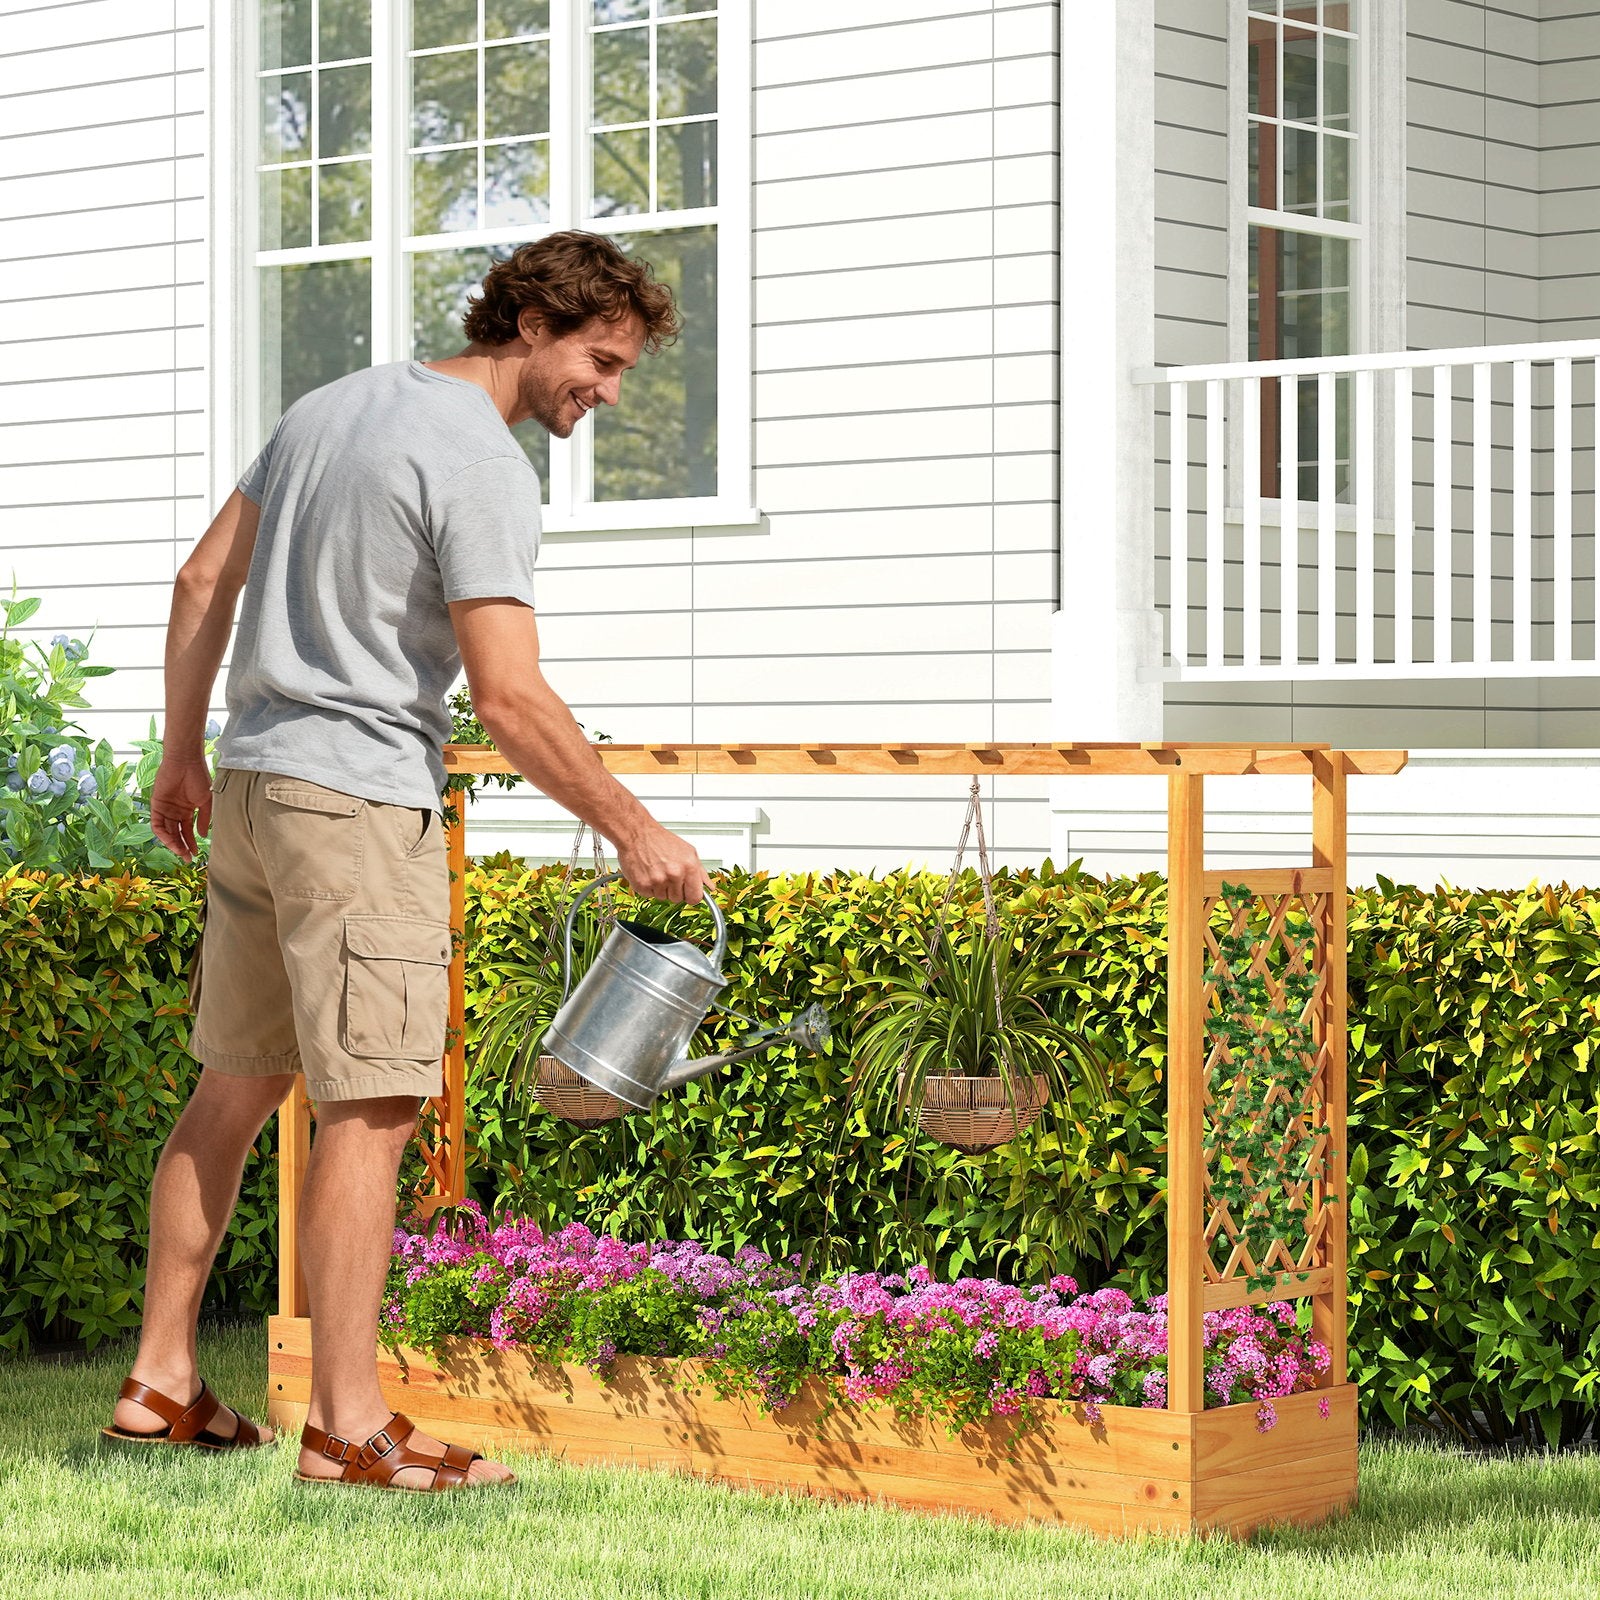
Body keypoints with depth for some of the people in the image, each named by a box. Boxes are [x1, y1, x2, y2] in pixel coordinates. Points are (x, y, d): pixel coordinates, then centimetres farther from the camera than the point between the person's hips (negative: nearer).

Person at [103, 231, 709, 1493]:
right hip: (359, 799, -9)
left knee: (238, 1088, 15)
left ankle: (162, 1382, 20)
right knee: (370, 1107, -7)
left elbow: (203, 583, 18)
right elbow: (509, 699, -19)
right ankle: (348, 1424, -7)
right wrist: (634, 831, -11)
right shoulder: (483, 466, -13)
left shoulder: (332, 406, 14)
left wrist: (183, 757, 23)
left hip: (249, 784, 9)